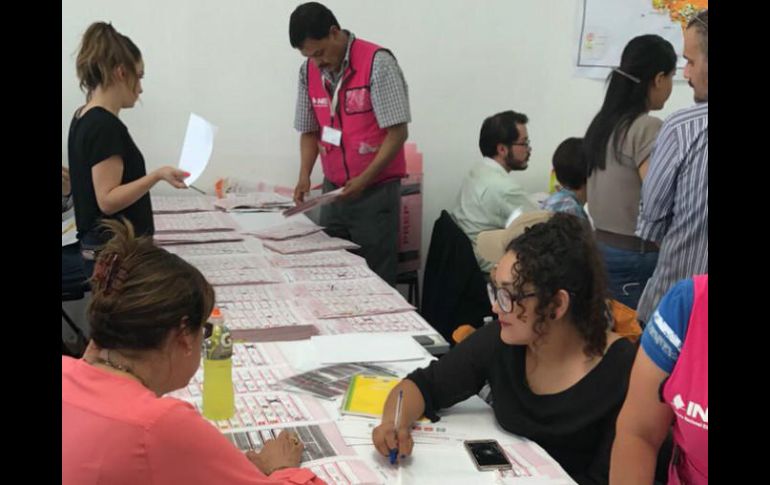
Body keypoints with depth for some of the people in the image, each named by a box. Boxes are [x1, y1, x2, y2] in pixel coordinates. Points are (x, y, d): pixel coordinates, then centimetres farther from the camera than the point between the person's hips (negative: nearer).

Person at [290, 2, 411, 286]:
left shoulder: (377, 63, -15)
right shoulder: (309, 71, 3)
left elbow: (398, 133, -16)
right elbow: (309, 131, 12)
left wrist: (364, 179, -22)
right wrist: (304, 175, -5)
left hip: (375, 191, -5)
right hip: (333, 190, 5)